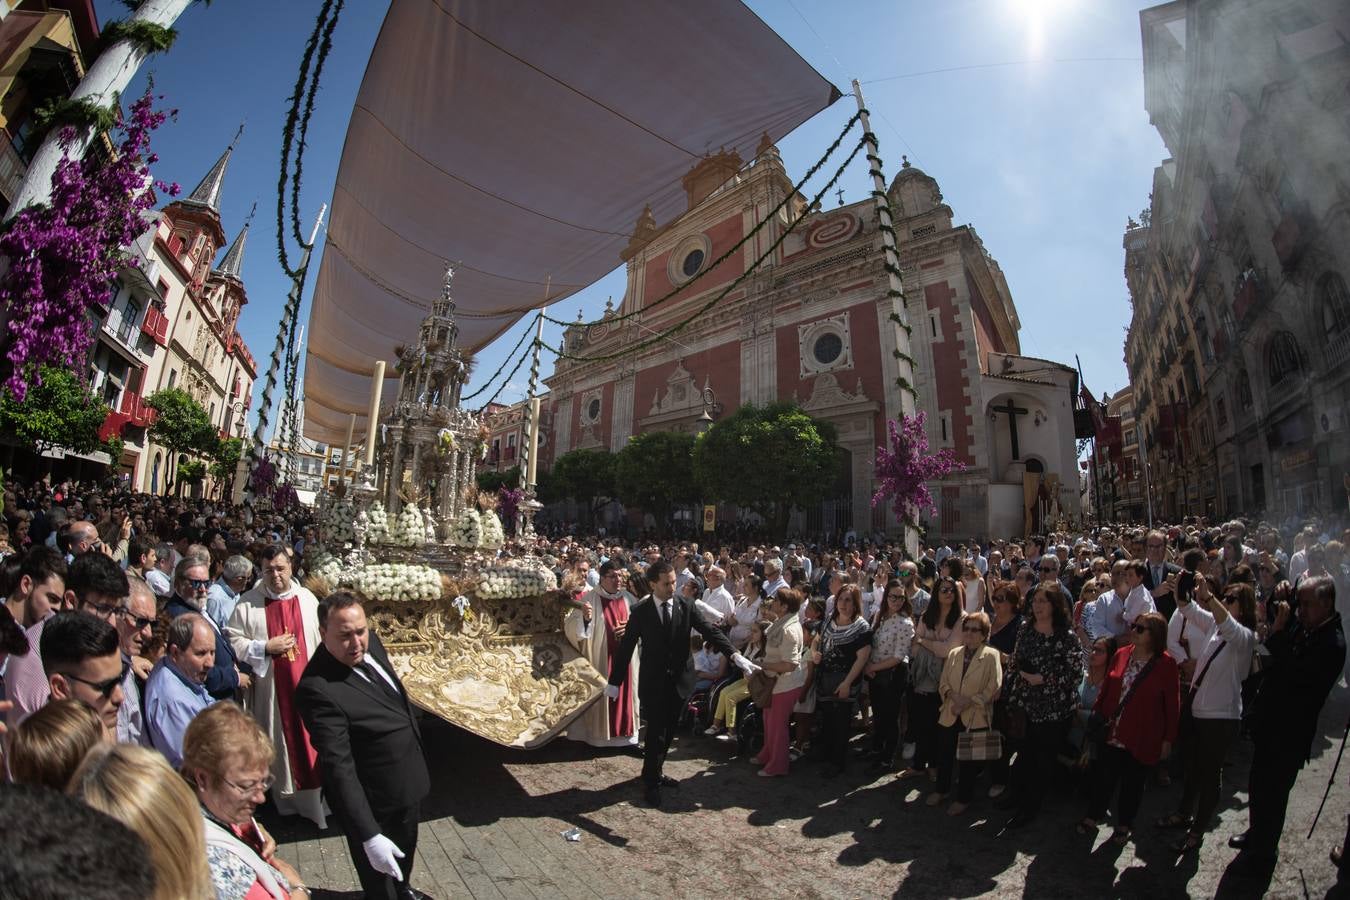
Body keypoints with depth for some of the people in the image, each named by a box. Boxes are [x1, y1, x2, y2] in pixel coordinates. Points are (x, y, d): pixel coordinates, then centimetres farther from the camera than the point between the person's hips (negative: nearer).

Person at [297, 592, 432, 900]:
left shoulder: (370, 642, -10)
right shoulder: (318, 689, -34)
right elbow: (339, 769, -33)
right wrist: (369, 836, -32)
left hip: (408, 782, 8)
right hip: (375, 803, -8)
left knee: (406, 849, 34)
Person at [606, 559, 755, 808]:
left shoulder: (686, 606, -6)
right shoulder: (640, 611, -10)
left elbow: (711, 632, -11)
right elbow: (626, 647, -6)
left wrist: (735, 655, -25)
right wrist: (615, 682, -5)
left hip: (680, 680, 3)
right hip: (654, 682, -3)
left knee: (668, 732, 16)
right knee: (656, 733, 2)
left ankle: (655, 772, 37)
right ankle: (651, 782, 23)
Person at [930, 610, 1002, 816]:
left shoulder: (991, 656, -8)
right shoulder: (954, 654, 7)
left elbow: (993, 689, -13)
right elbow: (943, 683, 9)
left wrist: (968, 702, -16)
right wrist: (953, 696, -12)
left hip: (975, 718, -4)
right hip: (950, 714, 4)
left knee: (967, 760, 8)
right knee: (944, 755, 13)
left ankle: (963, 798, 27)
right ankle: (941, 789, 35)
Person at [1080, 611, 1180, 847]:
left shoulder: (1166, 663, -10)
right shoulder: (1121, 655, 1)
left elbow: (1172, 704, -6)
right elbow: (1106, 689, 8)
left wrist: (1168, 739, -5)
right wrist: (1098, 716, 7)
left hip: (1142, 737, -3)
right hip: (1113, 732, 3)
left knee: (1133, 782, 13)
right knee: (1103, 776, 10)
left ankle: (1124, 826, 30)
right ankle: (1092, 818, 25)